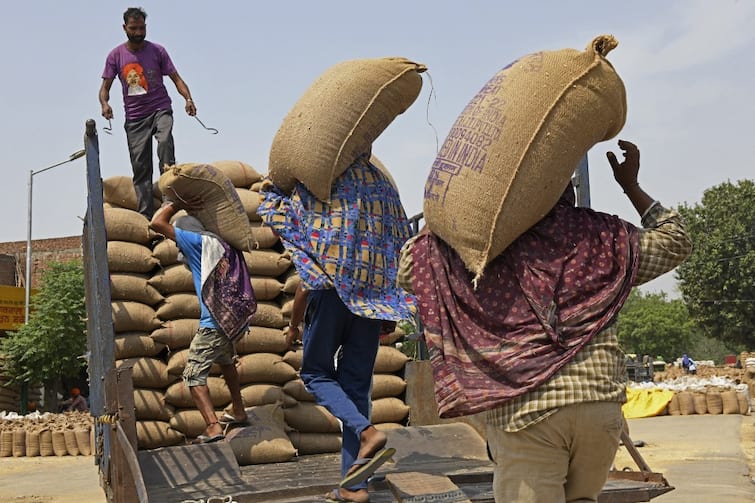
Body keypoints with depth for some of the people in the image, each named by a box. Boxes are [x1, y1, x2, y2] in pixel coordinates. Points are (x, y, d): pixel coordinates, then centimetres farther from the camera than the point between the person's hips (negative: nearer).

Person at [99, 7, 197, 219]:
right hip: (134, 117, 1)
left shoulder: (157, 51, 4)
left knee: (165, 140, -33)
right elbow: (105, 86, 6)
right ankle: (145, 216, 0)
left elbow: (176, 78, 3)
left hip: (160, 109, -1)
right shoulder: (116, 56, 6)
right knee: (140, 167, -1)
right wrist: (104, 103, -17)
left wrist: (188, 99, -16)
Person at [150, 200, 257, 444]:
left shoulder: (200, 241, -5)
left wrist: (174, 204, 9)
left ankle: (213, 426, -18)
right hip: (237, 319, 9)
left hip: (214, 322, -9)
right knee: (226, 361, 32)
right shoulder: (222, 244, 15)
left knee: (193, 374, -4)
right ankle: (238, 412, 43)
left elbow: (157, 223, -5)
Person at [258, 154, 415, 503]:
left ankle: (367, 432, -11)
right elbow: (396, 254, 8)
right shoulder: (381, 186, 6)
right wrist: (390, 312, 13)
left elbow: (309, 269, -7)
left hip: (331, 293, -4)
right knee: (357, 384, 9)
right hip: (373, 298, 4)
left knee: (316, 373, 13)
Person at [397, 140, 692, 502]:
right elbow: (675, 241, 29)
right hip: (600, 402, 3)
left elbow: (408, 268, 15)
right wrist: (631, 186, 35)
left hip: (524, 408, -3)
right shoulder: (603, 237, 12)